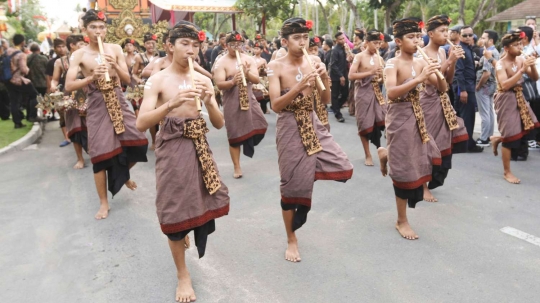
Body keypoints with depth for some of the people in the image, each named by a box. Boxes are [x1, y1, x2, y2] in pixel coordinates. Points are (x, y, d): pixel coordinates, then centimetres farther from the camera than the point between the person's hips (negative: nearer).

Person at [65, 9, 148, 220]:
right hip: (97, 105, -2)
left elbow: (127, 79, 2)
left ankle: (123, 173, 29)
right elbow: (69, 86, -9)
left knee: (139, 143, -5)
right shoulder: (79, 55, -3)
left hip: (118, 101, 2)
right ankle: (104, 203, 13)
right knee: (101, 153, -1)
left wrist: (115, 66, -16)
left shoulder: (115, 49, 3)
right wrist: (92, 77, -23)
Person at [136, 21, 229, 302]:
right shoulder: (157, 80, -7)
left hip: (198, 147, 4)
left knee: (201, 204, 12)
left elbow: (219, 124, 1)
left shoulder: (203, 80, 4)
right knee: (176, 212, 2)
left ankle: (186, 234, 48)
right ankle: (183, 276, 19)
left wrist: (209, 102, -18)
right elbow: (141, 123, -18)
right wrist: (172, 104, -32)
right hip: (172, 149, -4)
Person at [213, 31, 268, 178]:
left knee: (260, 126, -6)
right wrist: (232, 82, -32)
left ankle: (249, 142, 26)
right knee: (235, 135, 2)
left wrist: (247, 74, -21)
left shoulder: (249, 59, 6)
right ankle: (237, 167, 14)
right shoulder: (221, 62, -4)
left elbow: (257, 80, -2)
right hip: (232, 103, -3)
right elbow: (219, 84, -14)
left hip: (249, 100, 3)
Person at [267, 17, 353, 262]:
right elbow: (275, 106, -16)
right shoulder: (276, 66, -9)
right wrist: (299, 86, -27)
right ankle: (292, 241, 22)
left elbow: (325, 101, 3)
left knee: (344, 169, -11)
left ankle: (308, 174, 19)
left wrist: (325, 79, -15)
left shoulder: (314, 61, 2)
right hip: (290, 128, -4)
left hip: (312, 124, 4)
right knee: (292, 184, 3)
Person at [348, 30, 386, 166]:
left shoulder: (379, 58, 10)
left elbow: (383, 77, 17)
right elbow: (351, 75, -15)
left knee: (382, 119, -8)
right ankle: (368, 155, 11)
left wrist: (381, 78, -7)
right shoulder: (359, 56, -5)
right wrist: (369, 73, -19)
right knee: (365, 123, 0)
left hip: (376, 91, 5)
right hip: (363, 92, -5)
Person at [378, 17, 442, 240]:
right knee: (405, 168, 1)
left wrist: (439, 73, -14)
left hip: (417, 117, 7)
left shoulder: (421, 63, 4)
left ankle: (387, 154, 32)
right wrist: (419, 78, -33)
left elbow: (442, 88, 4)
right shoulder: (393, 64, -13)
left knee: (429, 159, 9)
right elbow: (391, 93, -29)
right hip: (399, 118, -7)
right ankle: (402, 221, 17)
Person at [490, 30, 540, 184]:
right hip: (506, 100, -7)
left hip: (519, 98, 7)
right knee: (511, 136, -4)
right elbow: (505, 85, -26)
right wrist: (522, 69, -26)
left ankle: (498, 139, 28)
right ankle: (507, 172, 10)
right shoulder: (501, 64, -14)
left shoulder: (521, 60, 3)